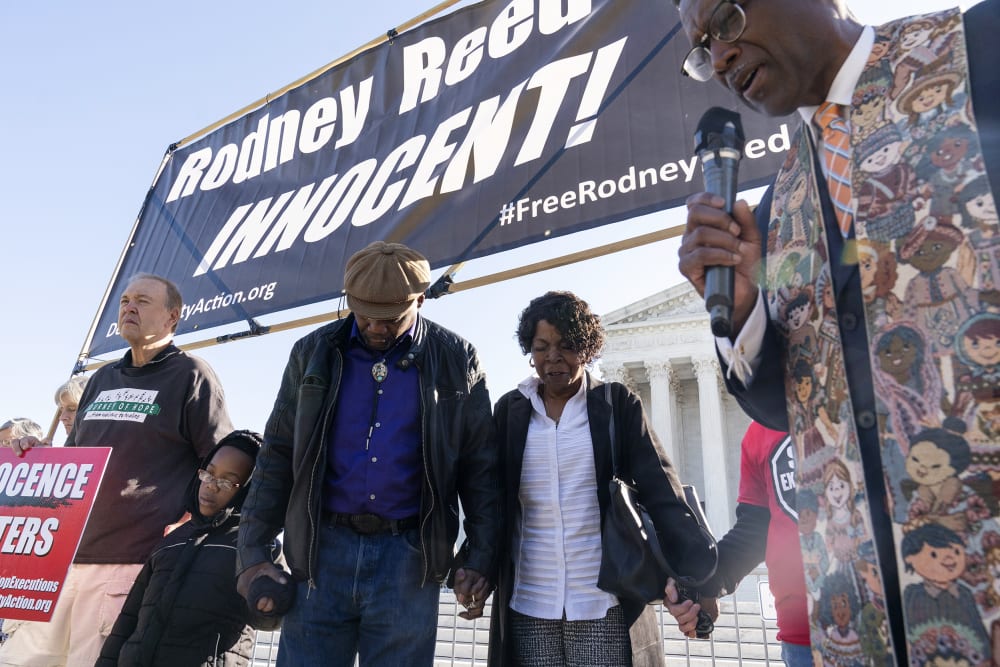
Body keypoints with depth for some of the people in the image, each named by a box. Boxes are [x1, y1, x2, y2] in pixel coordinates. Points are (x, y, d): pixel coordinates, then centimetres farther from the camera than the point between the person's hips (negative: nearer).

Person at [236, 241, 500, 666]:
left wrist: (479, 556, -4)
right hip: (322, 550, 2)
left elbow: (480, 467, 1)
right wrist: (253, 551, 1)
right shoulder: (314, 352, 2)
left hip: (408, 557, -1)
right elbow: (278, 456, 6)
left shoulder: (456, 360, -2)